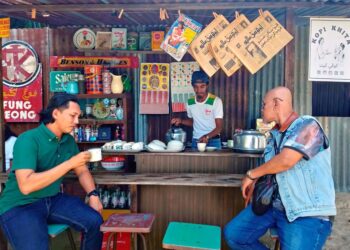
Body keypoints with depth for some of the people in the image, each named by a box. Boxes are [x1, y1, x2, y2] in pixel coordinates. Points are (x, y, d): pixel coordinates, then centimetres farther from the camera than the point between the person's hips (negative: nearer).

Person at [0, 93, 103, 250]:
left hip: (52, 200, 6)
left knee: (95, 222, -12)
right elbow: (26, 186, -30)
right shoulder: (28, 139, -19)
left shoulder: (69, 141, 2)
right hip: (19, 205, -6)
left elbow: (82, 171, 13)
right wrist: (69, 163, -29)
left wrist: (93, 195, -7)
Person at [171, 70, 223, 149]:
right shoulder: (190, 102, 2)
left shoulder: (216, 101, -12)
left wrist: (207, 136, -29)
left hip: (213, 142, -3)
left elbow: (219, 127, -13)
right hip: (195, 142, 3)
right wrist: (181, 121, 0)